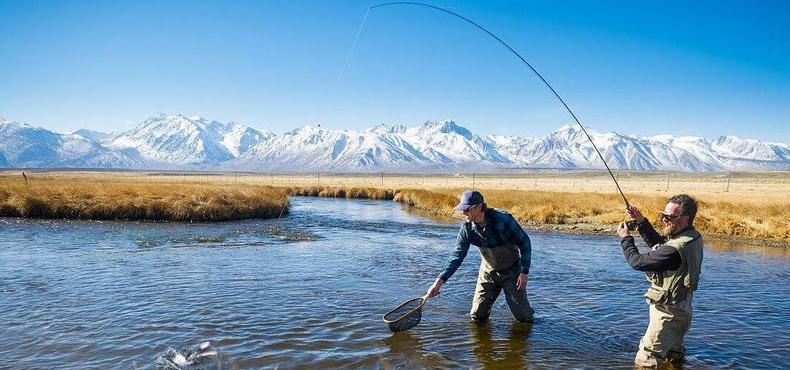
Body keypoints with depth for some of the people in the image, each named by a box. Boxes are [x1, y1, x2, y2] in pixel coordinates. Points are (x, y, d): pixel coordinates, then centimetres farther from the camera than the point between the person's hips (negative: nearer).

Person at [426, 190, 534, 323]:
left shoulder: (503, 219, -28)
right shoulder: (467, 228, -16)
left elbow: (524, 243, -17)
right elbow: (457, 256, -12)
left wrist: (524, 272, -18)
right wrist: (439, 281, -21)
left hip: (512, 271, -3)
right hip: (488, 271, 3)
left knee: (523, 317, 0)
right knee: (477, 316, 3)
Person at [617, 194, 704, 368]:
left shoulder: (675, 250, -33)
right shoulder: (693, 236, -3)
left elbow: (637, 262, -23)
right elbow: (659, 244, 12)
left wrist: (626, 238, -8)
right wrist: (642, 222, 2)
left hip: (667, 313, -10)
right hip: (682, 310, 10)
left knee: (645, 362, -2)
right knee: (674, 356, 30)